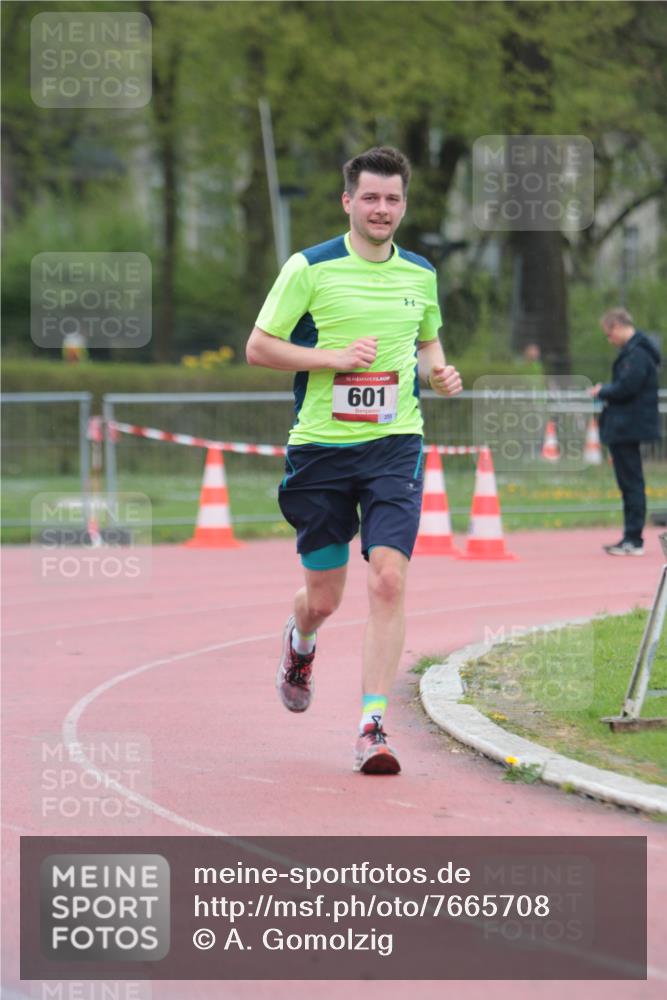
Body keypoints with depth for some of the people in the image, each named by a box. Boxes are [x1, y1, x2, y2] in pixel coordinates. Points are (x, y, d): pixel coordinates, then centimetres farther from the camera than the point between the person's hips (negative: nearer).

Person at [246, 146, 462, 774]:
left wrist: (439, 372, 3)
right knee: (324, 598, 7)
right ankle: (299, 644, 45)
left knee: (387, 579, -16)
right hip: (321, 446, -2)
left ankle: (373, 725, -13)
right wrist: (334, 357, -15)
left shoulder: (420, 274, 9)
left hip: (394, 445, 2)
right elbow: (258, 347, -3)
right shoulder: (310, 268, -4)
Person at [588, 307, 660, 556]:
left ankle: (634, 540, -7)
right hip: (626, 428, 11)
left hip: (627, 429, -11)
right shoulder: (633, 350, 16)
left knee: (631, 482, -8)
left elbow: (626, 387, -25)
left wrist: (602, 391, -9)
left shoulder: (635, 353, -18)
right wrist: (606, 390, 7)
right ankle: (631, 538, 18)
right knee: (629, 483, 13)